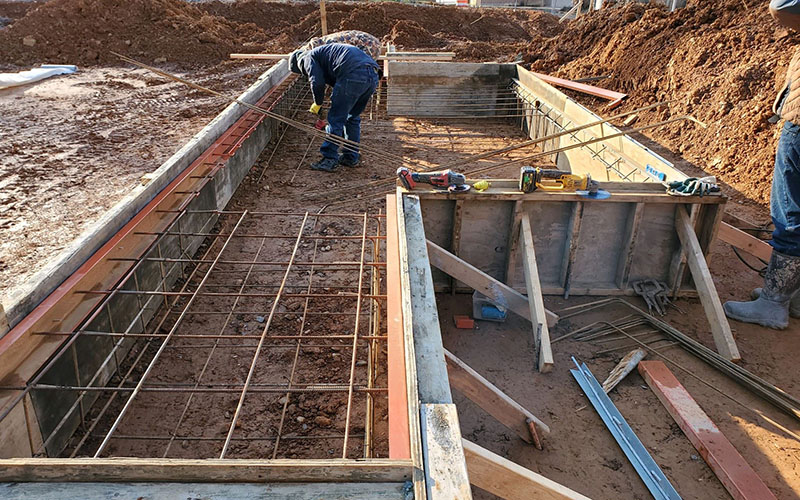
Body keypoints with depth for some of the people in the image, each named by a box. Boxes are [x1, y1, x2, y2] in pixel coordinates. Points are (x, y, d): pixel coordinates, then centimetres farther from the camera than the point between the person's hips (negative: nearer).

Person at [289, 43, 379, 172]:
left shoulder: (308, 57, 13)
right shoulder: (323, 52, 40)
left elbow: (317, 82, -5)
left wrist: (317, 104, 11)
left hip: (354, 75, -9)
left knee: (335, 119, 0)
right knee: (353, 117, 20)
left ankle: (330, 160, 2)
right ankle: (351, 158, 26)